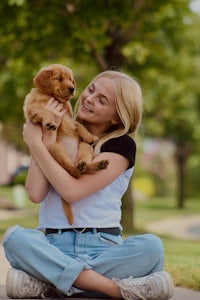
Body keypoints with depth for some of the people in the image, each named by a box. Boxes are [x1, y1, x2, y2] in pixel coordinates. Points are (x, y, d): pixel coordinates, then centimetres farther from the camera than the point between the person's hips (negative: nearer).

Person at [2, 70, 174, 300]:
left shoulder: (121, 145, 3)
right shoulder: (60, 137, 12)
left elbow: (72, 191, -12)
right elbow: (35, 194, -5)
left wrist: (35, 143, -6)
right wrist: (47, 137, -7)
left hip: (104, 246, -1)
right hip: (56, 247, 2)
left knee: (151, 246, -31)